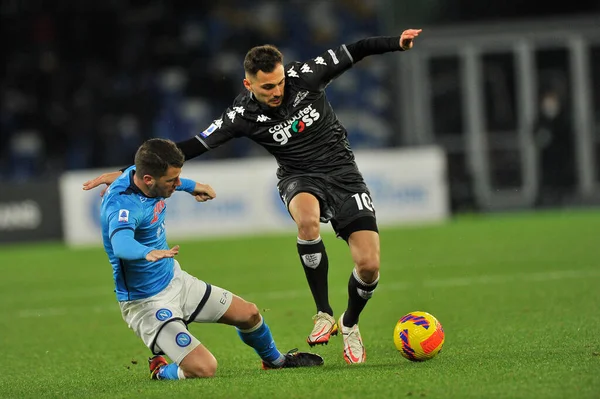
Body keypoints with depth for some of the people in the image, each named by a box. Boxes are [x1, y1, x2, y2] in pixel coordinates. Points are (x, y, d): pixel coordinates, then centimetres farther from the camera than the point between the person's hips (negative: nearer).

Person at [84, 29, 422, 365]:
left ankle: (350, 325, 19)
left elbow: (353, 52, -5)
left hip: (341, 170, 1)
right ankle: (324, 315, -25)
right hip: (299, 178, -1)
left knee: (369, 265, -13)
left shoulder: (305, 76, -15)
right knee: (308, 219, -40)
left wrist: (396, 43, -12)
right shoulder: (242, 115, -16)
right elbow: (194, 146, -16)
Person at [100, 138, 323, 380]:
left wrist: (192, 186, 38)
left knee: (248, 314, 14)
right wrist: (148, 253, -72)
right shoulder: (121, 203, -31)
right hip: (146, 303, -9)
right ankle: (160, 372, 10)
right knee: (203, 368, -23)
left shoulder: (142, 172, -4)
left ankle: (274, 360, 46)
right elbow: (121, 244, -53)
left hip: (175, 279, 9)